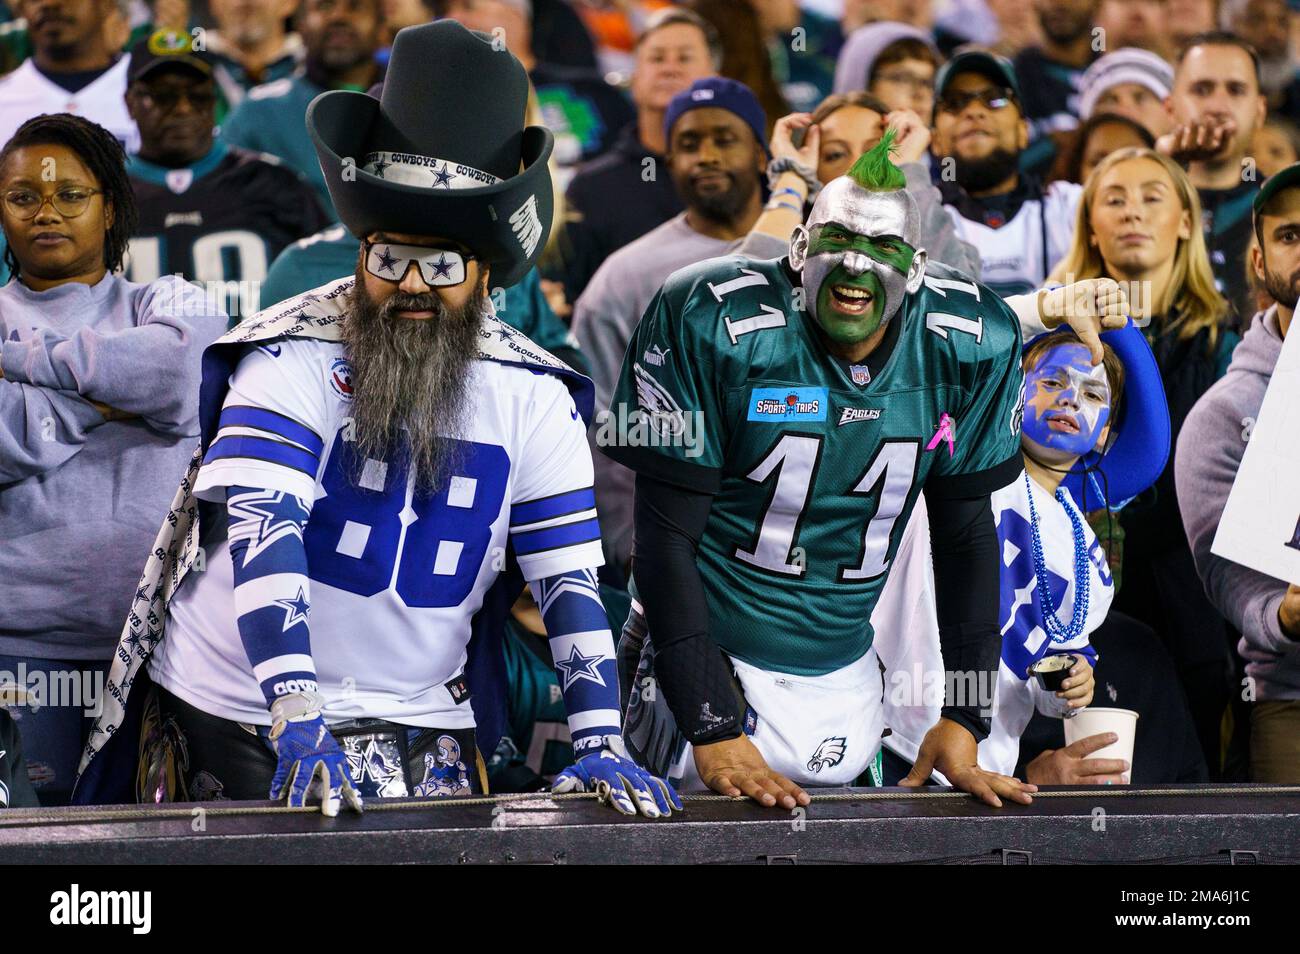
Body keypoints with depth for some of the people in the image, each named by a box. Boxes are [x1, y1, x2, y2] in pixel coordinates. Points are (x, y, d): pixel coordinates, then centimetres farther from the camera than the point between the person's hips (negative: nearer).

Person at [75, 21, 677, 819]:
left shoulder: (533, 395, -1)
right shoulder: (293, 360, -12)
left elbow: (569, 575, -3)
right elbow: (262, 534, -24)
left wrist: (600, 746, -15)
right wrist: (296, 716, -36)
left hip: (419, 717, 3)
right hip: (246, 713, -3)